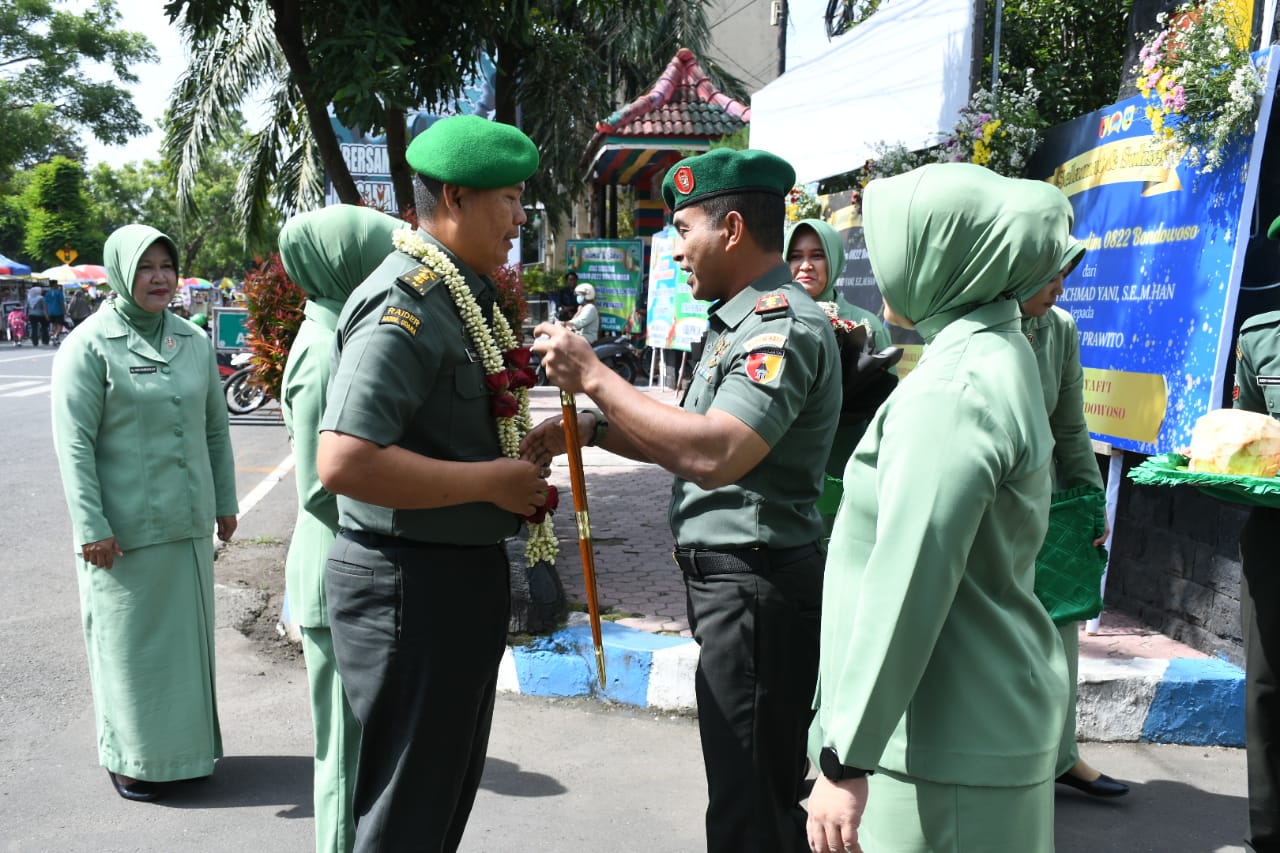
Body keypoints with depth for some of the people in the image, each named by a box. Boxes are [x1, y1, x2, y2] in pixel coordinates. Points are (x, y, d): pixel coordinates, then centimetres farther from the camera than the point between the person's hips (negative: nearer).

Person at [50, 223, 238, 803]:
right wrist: (91, 527, -15)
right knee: (129, 640, 6)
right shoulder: (90, 345, -8)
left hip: (188, 522, 5)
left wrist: (225, 502, 14)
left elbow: (216, 428, 13)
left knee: (188, 632, 13)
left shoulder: (194, 340, 7)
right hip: (124, 529, -5)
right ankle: (131, 758, 22)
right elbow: (74, 444, -11)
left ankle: (187, 744, 30)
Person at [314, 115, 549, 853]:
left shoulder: (464, 295, 12)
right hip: (411, 583, -10)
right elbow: (344, 462, -30)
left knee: (451, 788, 23)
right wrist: (490, 481, -23)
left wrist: (521, 461, 8)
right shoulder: (405, 304, -19)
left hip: (467, 571, 10)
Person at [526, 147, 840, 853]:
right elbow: (688, 441, 17)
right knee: (764, 794, 21)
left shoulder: (783, 326, -18)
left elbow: (714, 455, -32)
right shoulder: (742, 319, 16)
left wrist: (593, 376, -24)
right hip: (729, 580, 10)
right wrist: (592, 426, 3)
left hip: (756, 589, -10)